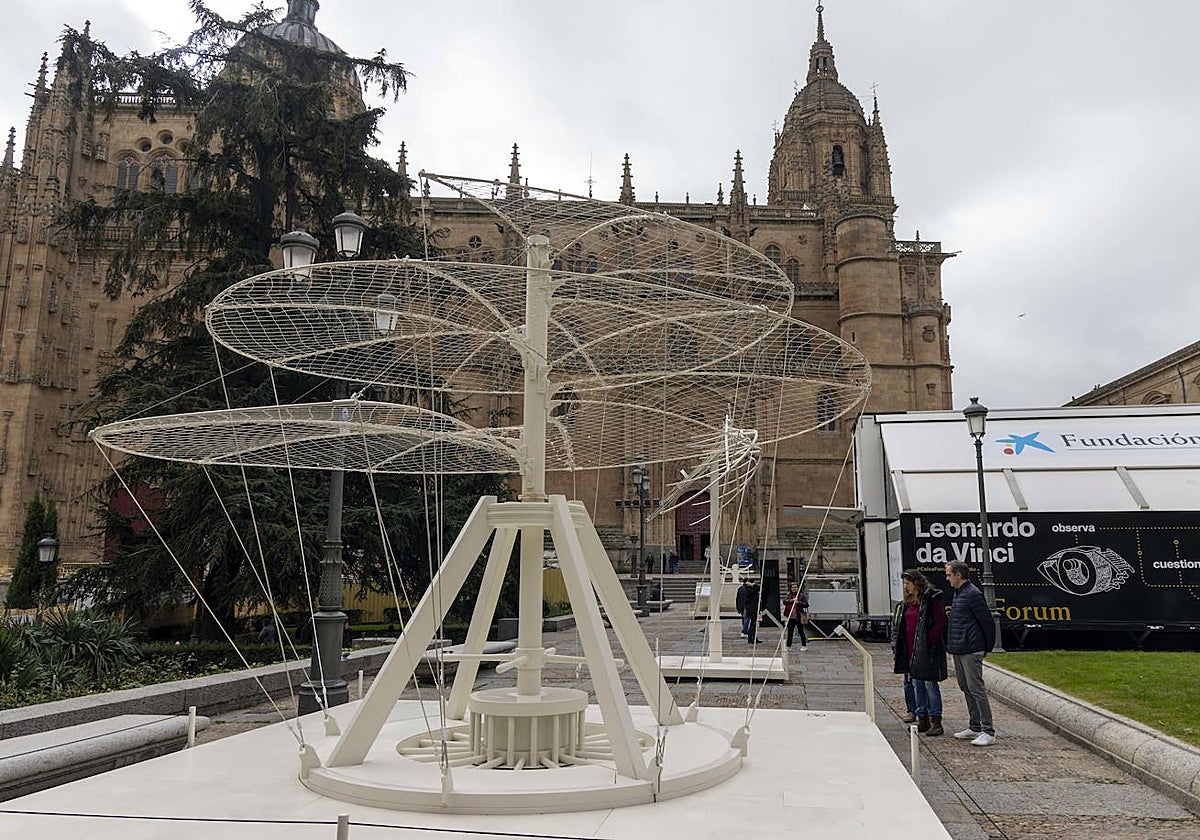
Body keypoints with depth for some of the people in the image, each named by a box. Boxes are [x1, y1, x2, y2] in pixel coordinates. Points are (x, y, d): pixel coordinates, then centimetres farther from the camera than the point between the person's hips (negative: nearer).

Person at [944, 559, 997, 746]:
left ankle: (988, 732, -2)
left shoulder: (972, 594, -15)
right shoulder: (958, 593, 15)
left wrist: (988, 648, -5)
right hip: (958, 651, 10)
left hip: (971, 651, -10)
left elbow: (988, 622, -13)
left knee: (977, 690, -7)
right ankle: (974, 727, 25)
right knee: (966, 689, 15)